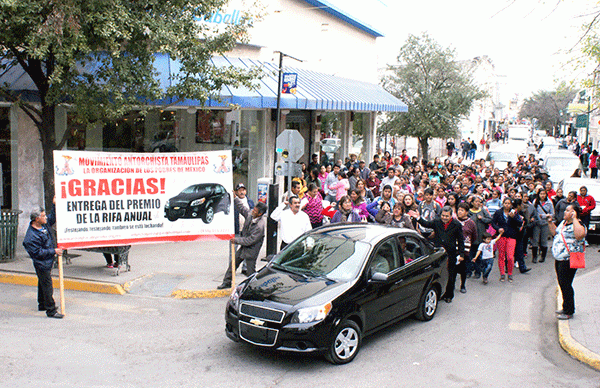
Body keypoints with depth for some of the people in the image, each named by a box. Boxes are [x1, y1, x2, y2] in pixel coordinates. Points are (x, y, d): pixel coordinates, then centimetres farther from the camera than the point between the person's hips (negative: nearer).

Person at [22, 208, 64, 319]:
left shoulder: (43, 225, 0)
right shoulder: (32, 236, -25)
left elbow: (52, 217, 18)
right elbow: (38, 253, -24)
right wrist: (54, 251, -21)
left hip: (48, 262, 10)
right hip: (42, 264, -10)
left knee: (43, 284, 22)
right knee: (47, 286, -4)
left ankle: (42, 305, 38)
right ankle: (51, 311, 3)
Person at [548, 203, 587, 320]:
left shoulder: (578, 224, -15)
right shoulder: (564, 222, 13)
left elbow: (580, 235, -37)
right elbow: (555, 232, 29)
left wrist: (574, 219, -30)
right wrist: (550, 222, 18)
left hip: (569, 259, -10)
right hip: (559, 258, 10)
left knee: (565, 284, -4)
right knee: (562, 283, 18)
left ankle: (569, 312, 8)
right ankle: (566, 307, 32)